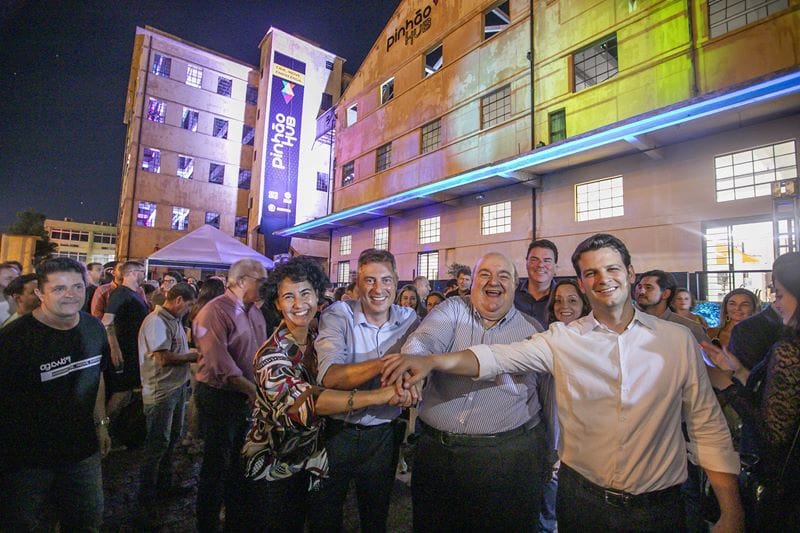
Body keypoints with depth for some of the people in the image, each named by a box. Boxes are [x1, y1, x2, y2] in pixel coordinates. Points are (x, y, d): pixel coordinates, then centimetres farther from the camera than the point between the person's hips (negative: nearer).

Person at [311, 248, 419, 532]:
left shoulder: (409, 319, -6)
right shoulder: (337, 315, -17)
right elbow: (330, 377, -31)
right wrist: (384, 363, -43)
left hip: (384, 434, 3)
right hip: (336, 431, -2)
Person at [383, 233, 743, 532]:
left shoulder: (677, 339, -4)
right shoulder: (562, 339, -7)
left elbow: (707, 426, 1)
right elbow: (499, 356, -19)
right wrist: (432, 361, -33)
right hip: (581, 496, 0)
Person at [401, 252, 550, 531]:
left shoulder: (534, 329, 3)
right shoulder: (453, 309, 0)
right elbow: (422, 343, -19)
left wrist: (551, 455, 15)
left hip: (507, 456, 0)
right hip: (436, 451, 1)